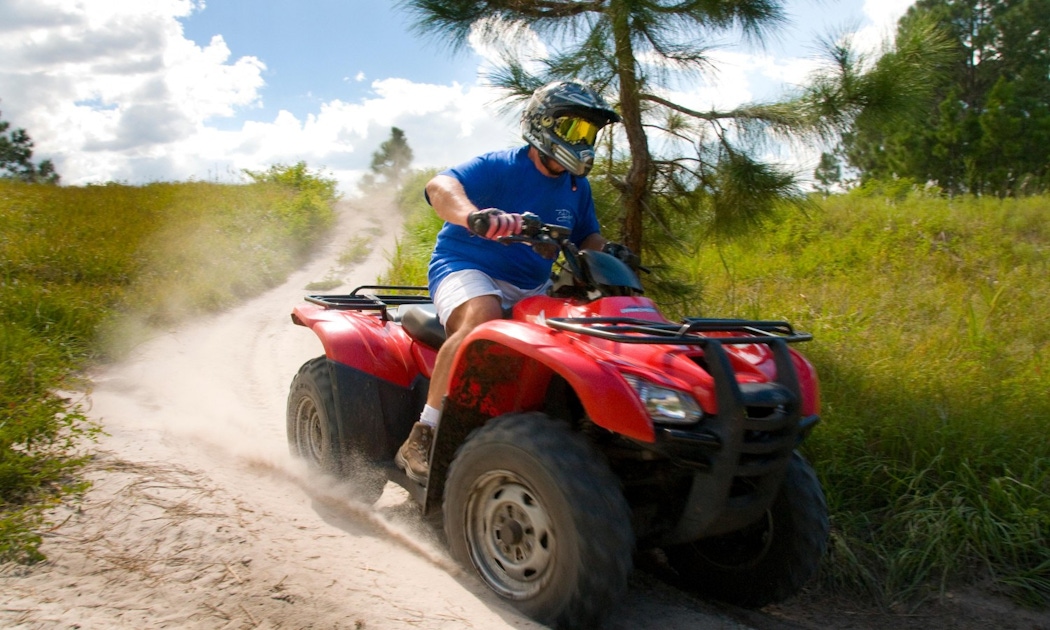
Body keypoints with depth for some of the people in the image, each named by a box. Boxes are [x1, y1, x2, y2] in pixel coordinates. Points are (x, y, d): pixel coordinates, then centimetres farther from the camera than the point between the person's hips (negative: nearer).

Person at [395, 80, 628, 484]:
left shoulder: (577, 187, 11)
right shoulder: (500, 167, -11)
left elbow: (589, 237, 25)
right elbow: (440, 186, -29)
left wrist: (604, 255, 0)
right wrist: (472, 215, -52)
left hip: (531, 290, 7)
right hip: (466, 268, -7)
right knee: (482, 319, -38)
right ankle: (421, 438, -33)